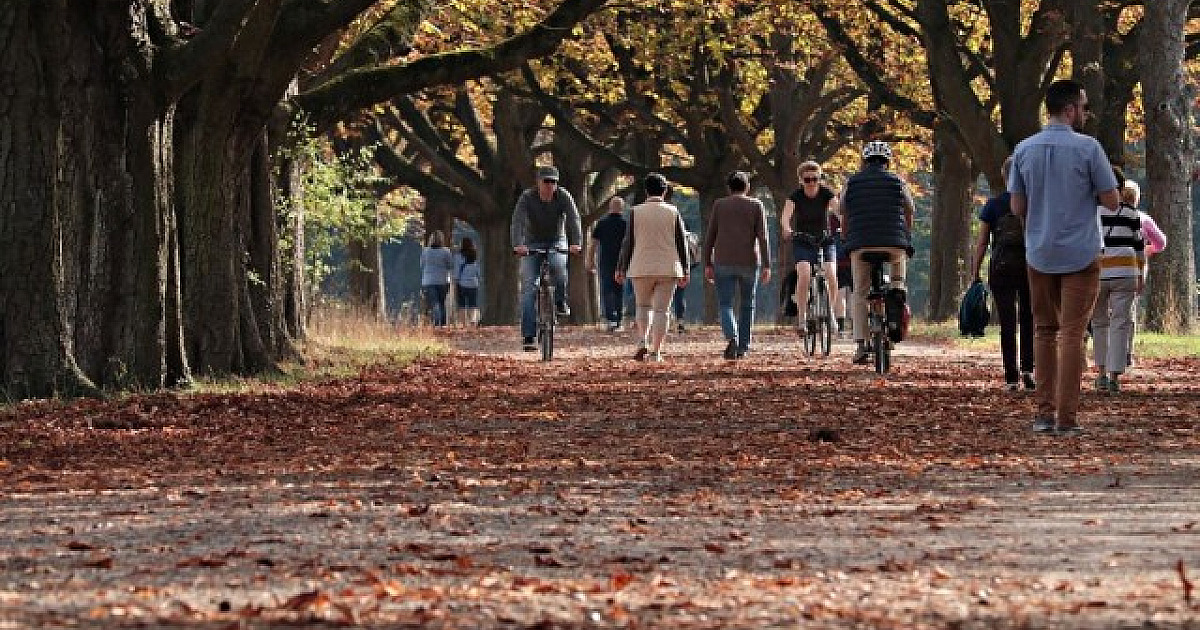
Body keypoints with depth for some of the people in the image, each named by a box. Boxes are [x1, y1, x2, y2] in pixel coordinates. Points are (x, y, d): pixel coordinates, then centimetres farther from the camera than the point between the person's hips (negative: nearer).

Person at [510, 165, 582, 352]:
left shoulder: (564, 197, -13)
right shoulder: (527, 197, -16)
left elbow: (573, 220, -26)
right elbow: (517, 222, -29)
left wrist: (575, 243, -43)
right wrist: (517, 245, -47)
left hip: (556, 242, 0)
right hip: (532, 244, 0)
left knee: (558, 266, -34)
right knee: (529, 289, -10)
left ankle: (560, 302, -8)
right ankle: (528, 336, -10)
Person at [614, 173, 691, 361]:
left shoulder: (636, 212, -2)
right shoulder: (673, 212, 1)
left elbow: (628, 243, -1)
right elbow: (682, 242, 1)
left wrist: (621, 268, 5)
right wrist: (685, 270, 6)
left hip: (642, 269, 0)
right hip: (668, 269, 0)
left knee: (643, 307, 16)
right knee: (661, 309, 4)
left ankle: (643, 343, -3)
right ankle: (656, 351, -2)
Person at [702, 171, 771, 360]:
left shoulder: (719, 205, 5)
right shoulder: (756, 206, 3)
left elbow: (710, 236, 3)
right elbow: (762, 237, -4)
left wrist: (707, 264, 6)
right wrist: (766, 266, -5)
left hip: (724, 263, 0)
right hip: (749, 263, 0)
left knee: (725, 305, 1)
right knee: (747, 305, 15)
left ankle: (732, 338, -25)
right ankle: (743, 347, 17)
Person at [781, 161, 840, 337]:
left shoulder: (826, 193, -9)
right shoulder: (796, 196, -11)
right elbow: (786, 215, -27)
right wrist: (786, 229, -49)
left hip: (825, 240, 1)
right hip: (802, 242, -1)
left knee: (831, 275, -21)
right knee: (804, 274, -25)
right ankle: (801, 316, -19)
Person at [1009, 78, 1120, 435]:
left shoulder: (1024, 149, 1)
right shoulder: (1087, 148, -11)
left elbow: (1017, 207, 4)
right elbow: (1111, 202, -8)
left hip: (1039, 254, 4)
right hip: (1080, 255, -4)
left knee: (1045, 332, 14)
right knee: (1072, 334, -1)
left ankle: (1044, 412, 10)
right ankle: (1066, 418, -4)